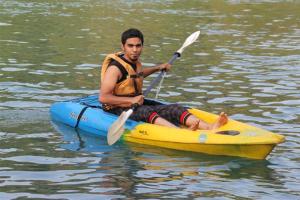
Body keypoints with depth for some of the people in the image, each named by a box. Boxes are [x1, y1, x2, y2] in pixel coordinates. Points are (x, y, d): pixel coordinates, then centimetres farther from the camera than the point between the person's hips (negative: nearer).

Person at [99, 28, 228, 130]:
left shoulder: (135, 63, 12)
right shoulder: (115, 68, -15)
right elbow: (103, 98, -23)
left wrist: (158, 68, 35)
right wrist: (131, 100, -25)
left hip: (137, 106, 8)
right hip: (118, 111, -8)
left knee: (174, 109, -11)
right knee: (145, 111, -37)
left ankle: (210, 128, -33)